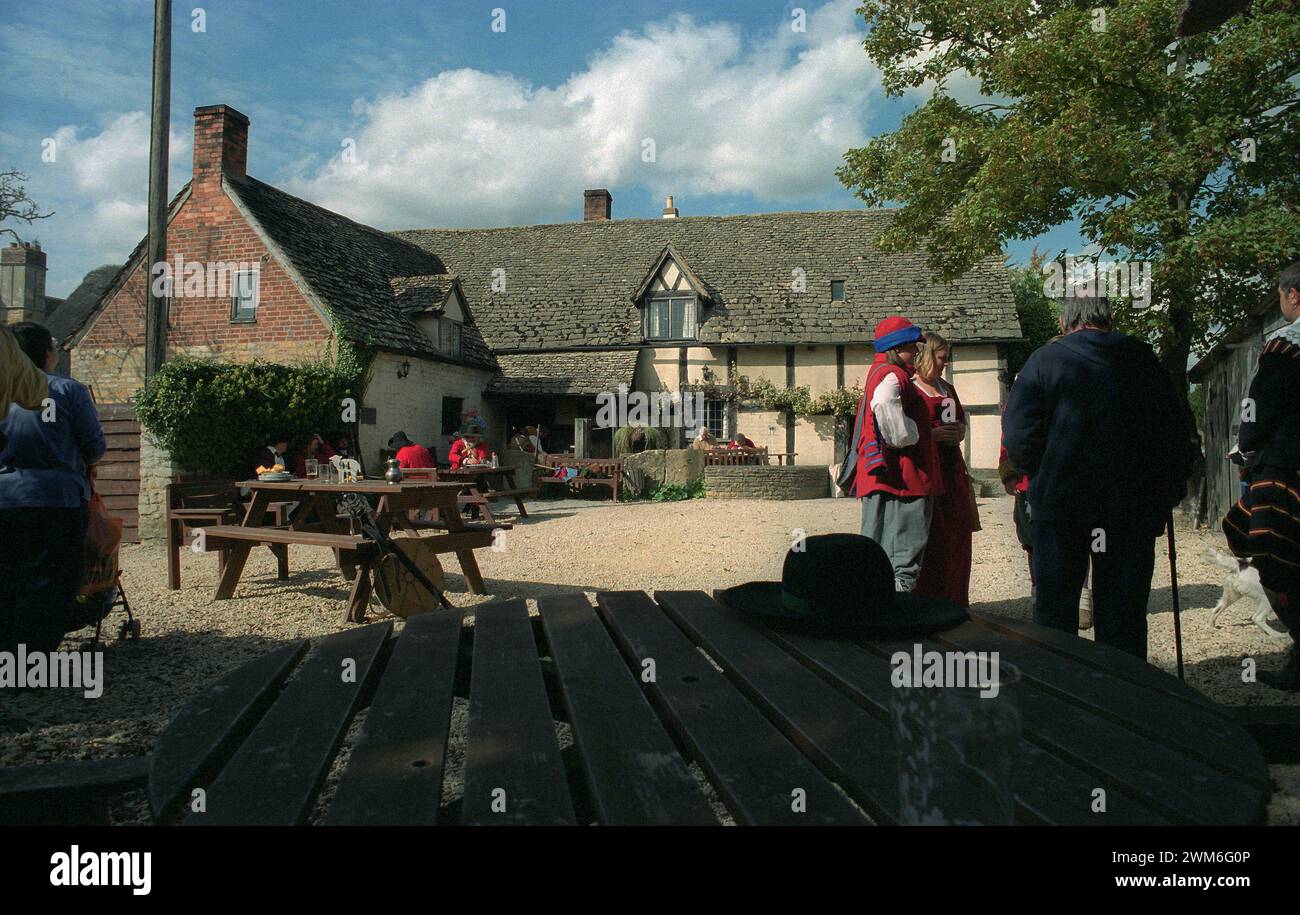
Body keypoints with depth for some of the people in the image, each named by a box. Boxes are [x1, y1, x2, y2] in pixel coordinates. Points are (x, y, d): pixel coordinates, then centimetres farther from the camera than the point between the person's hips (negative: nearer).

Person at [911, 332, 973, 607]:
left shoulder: (947, 389, 20)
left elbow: (961, 424, 26)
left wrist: (958, 432, 4)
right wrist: (934, 434, -18)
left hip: (952, 468, 8)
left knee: (957, 534, 7)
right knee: (929, 537, -8)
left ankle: (954, 600, 17)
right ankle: (925, 599, 0)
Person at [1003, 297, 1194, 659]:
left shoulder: (1044, 360, -4)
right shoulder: (1142, 358, 4)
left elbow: (1018, 438, -12)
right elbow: (1180, 434, 7)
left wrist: (1041, 478, 6)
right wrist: (1168, 494, 17)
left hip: (1058, 506, -2)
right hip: (1131, 507, 2)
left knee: (1055, 610, 10)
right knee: (1122, 615, 10)